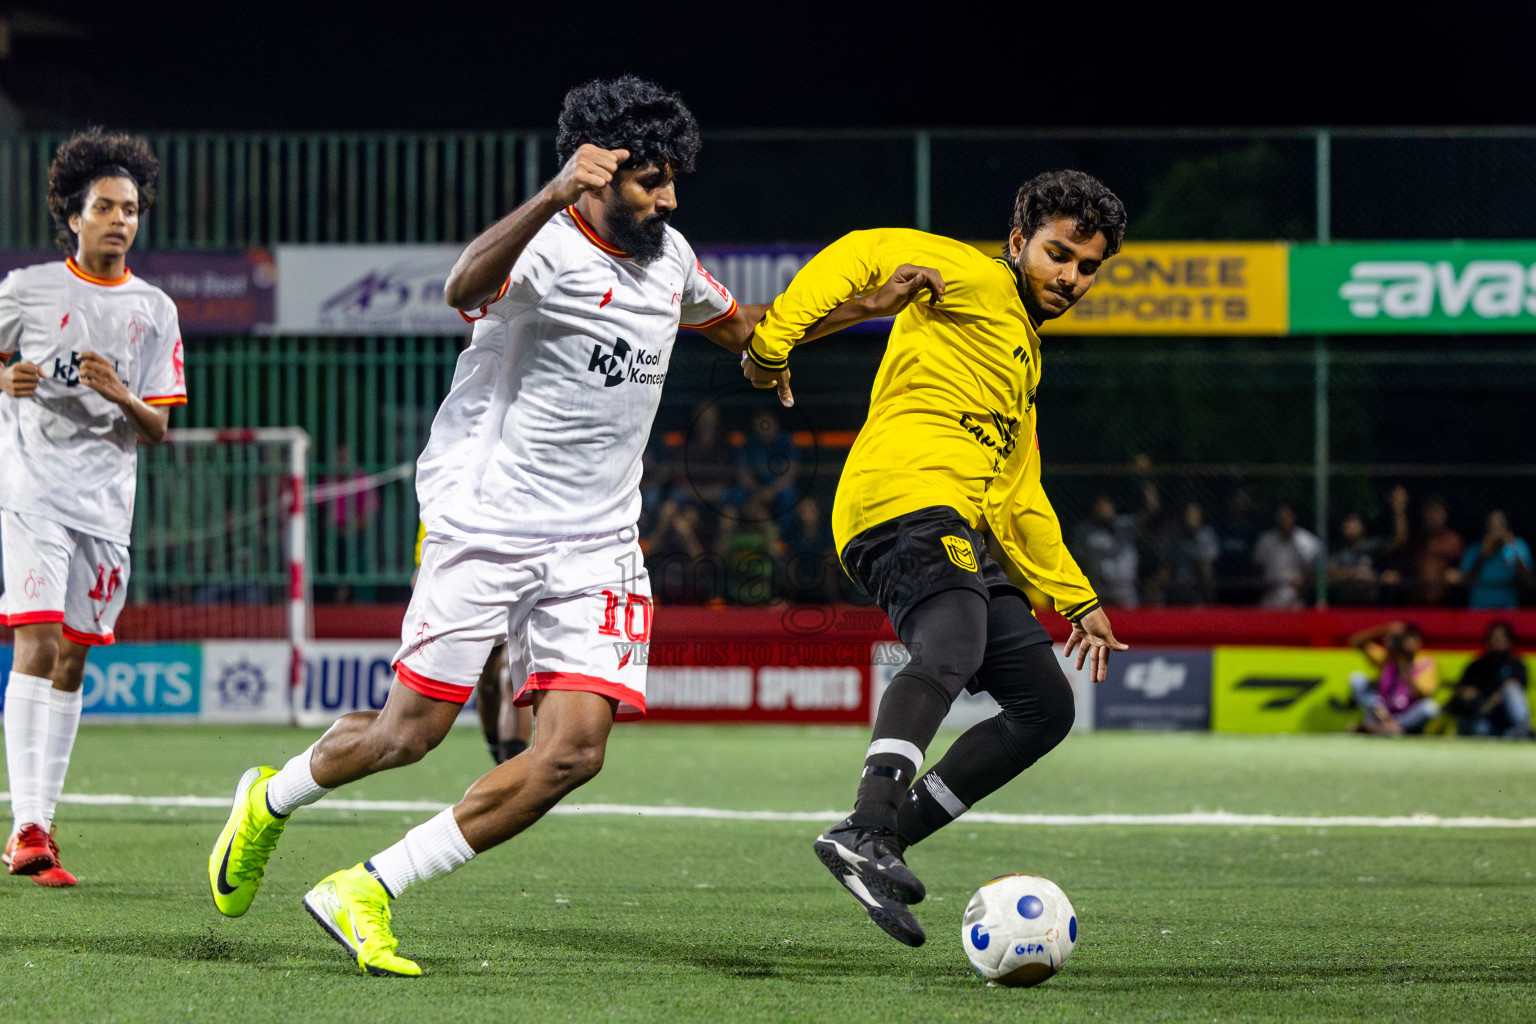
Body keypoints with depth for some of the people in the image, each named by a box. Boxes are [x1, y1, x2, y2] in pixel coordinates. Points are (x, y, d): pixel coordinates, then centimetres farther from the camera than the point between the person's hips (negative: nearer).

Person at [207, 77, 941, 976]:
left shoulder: (669, 258, 10)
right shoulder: (548, 247, -16)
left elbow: (738, 328, 31)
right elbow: (465, 287, -40)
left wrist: (862, 306, 24)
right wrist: (556, 194, -53)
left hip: (596, 547, 6)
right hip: (485, 528, -6)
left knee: (574, 750, -11)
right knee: (412, 732, 1)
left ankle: (366, 894, -5)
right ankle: (271, 801, 33)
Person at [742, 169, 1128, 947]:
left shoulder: (1024, 356, 33)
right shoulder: (973, 281, 6)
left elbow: (1018, 496, 38)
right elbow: (864, 255, -11)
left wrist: (1076, 599, 35)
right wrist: (775, 337, -23)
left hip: (963, 534, 10)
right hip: (907, 499, -10)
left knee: (1046, 705, 6)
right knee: (952, 650, -35)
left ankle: (888, 837, 1)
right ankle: (866, 832, -51)